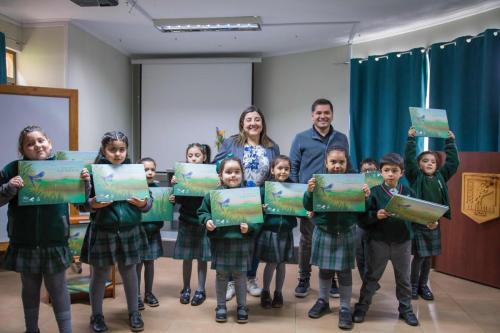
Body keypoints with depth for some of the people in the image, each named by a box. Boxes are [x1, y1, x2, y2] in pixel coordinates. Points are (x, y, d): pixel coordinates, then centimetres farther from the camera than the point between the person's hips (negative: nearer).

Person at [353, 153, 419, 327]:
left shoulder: (408, 192, 1)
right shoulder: (375, 192, -7)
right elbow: (363, 218, -10)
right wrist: (376, 215, -27)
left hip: (403, 241, 2)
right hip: (379, 241, -2)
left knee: (403, 277, 16)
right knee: (372, 276, 10)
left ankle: (406, 309, 33)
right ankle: (361, 307, 22)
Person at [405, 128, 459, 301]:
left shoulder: (440, 177, 8)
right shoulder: (416, 177, -3)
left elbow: (453, 162, 10)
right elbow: (409, 160, -13)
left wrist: (450, 142, 12)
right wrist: (411, 139, -13)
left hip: (434, 223, 4)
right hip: (417, 222, -4)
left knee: (429, 256, 11)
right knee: (419, 255, -1)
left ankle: (423, 285, 25)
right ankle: (413, 285, 16)